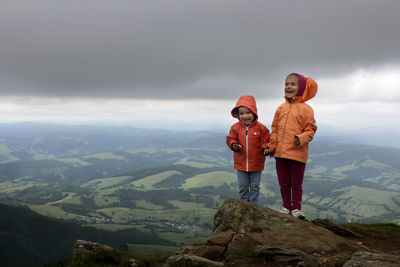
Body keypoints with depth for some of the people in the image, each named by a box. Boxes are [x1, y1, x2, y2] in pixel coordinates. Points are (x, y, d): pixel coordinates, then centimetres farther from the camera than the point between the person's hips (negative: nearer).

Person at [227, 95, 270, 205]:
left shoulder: (261, 128, -10)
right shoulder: (235, 127, -4)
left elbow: (265, 142, -4)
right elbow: (231, 139, 4)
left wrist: (265, 148, -24)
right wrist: (234, 145, -17)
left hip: (256, 163, -2)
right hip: (241, 163, 2)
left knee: (254, 186, 11)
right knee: (242, 186, 13)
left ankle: (253, 205, 25)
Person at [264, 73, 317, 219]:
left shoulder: (305, 109, -5)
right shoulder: (281, 108, 10)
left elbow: (310, 129, -5)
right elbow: (275, 129, 15)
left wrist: (302, 138, -24)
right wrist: (271, 147, 9)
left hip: (298, 153, -5)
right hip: (280, 153, 5)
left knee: (296, 183, 6)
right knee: (283, 183, 13)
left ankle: (296, 208, 19)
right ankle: (286, 206, 27)